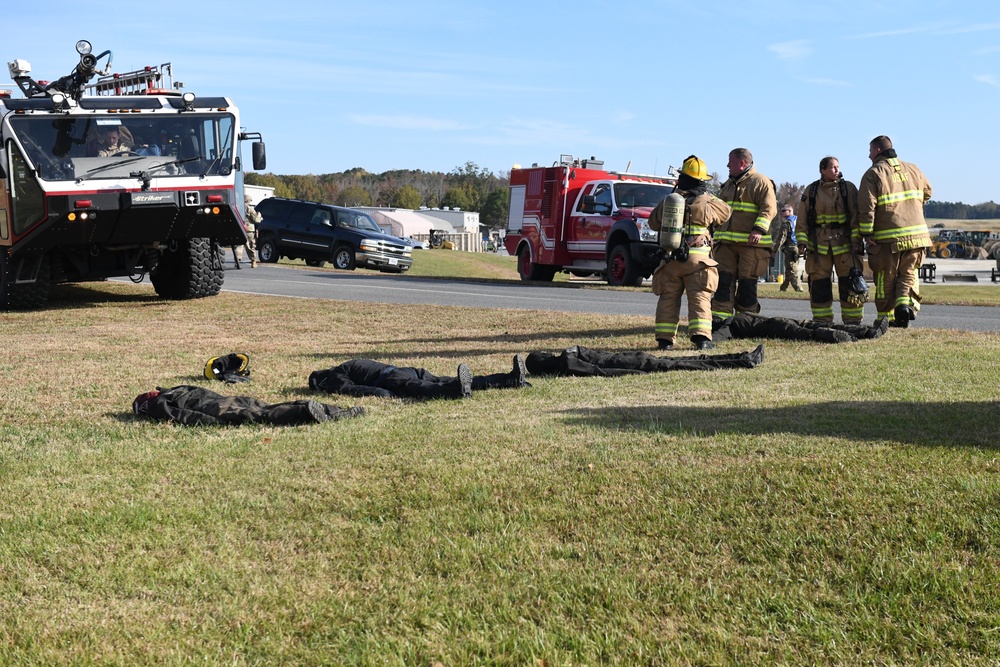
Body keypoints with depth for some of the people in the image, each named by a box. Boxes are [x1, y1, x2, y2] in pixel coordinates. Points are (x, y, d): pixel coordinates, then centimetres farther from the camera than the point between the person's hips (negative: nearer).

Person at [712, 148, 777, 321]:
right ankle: (719, 317, -3)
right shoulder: (728, 184, 23)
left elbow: (769, 209, -14)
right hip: (726, 243, 7)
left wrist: (759, 229, -26)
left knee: (747, 284, -2)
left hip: (751, 244, -7)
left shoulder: (760, 182, -3)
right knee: (723, 280, -2)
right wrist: (716, 236, 27)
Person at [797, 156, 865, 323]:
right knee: (819, 284, 2)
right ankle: (822, 322, 11)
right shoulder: (811, 191, 6)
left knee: (849, 282, -4)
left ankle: (853, 321, 3)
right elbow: (802, 219, 7)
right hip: (819, 244, 1)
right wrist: (802, 242, -2)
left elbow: (855, 216, 1)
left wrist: (856, 240, -6)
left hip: (844, 243, -1)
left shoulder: (849, 188, 4)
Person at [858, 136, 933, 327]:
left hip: (887, 239, -4)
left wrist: (866, 234, -8)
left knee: (886, 279, 6)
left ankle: (886, 317, 7)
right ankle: (906, 302, -11)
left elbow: (866, 207, -13)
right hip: (916, 235, 4)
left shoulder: (873, 174, -6)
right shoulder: (912, 170, 10)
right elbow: (926, 192, 24)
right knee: (908, 275, 13)